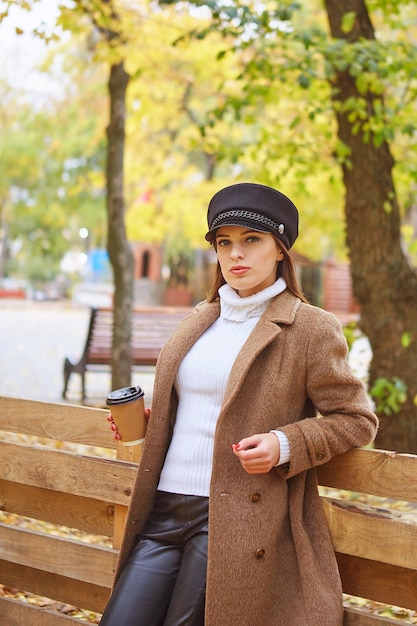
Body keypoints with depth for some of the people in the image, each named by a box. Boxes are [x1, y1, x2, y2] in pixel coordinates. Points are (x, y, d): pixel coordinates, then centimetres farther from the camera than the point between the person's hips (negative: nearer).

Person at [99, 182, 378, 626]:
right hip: (163, 508, 6)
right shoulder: (201, 320, 15)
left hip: (235, 520, -6)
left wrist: (285, 445, -15)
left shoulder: (311, 330, -4)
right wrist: (146, 423, 9)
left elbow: (356, 419, 0)